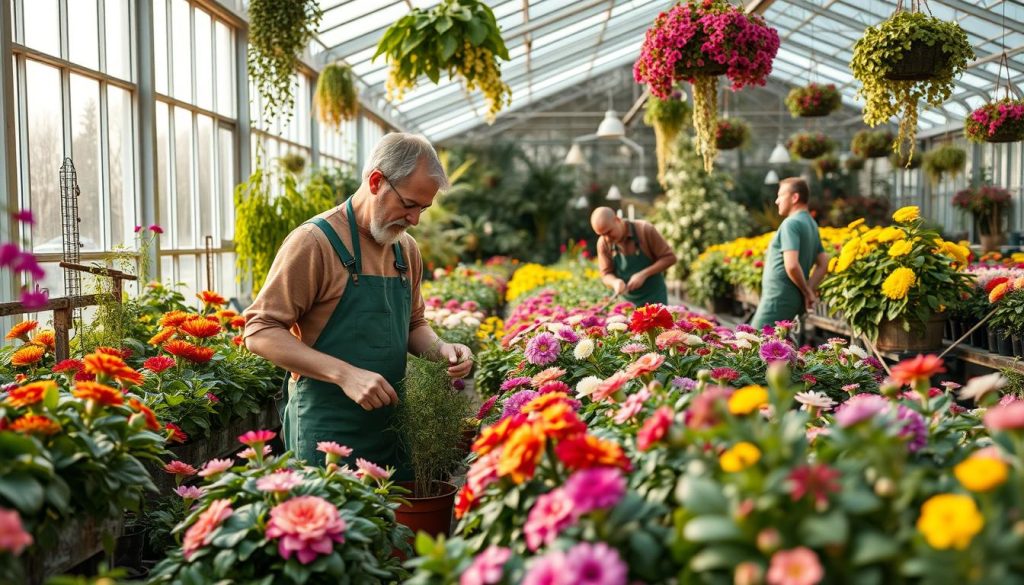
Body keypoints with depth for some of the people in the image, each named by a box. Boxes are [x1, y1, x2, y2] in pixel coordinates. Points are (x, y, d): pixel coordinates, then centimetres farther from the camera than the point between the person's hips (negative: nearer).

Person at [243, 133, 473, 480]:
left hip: (392, 429, 7)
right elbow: (260, 332, -14)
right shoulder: (315, 241, -12)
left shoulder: (407, 249, 9)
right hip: (327, 433, -6)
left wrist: (439, 349, -1)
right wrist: (345, 374, -24)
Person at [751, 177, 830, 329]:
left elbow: (791, 265, -24)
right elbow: (823, 264, 17)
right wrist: (810, 290, 6)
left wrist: (806, 291, -10)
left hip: (778, 299, -9)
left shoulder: (791, 223, -14)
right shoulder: (811, 224, 14)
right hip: (794, 300, 9)